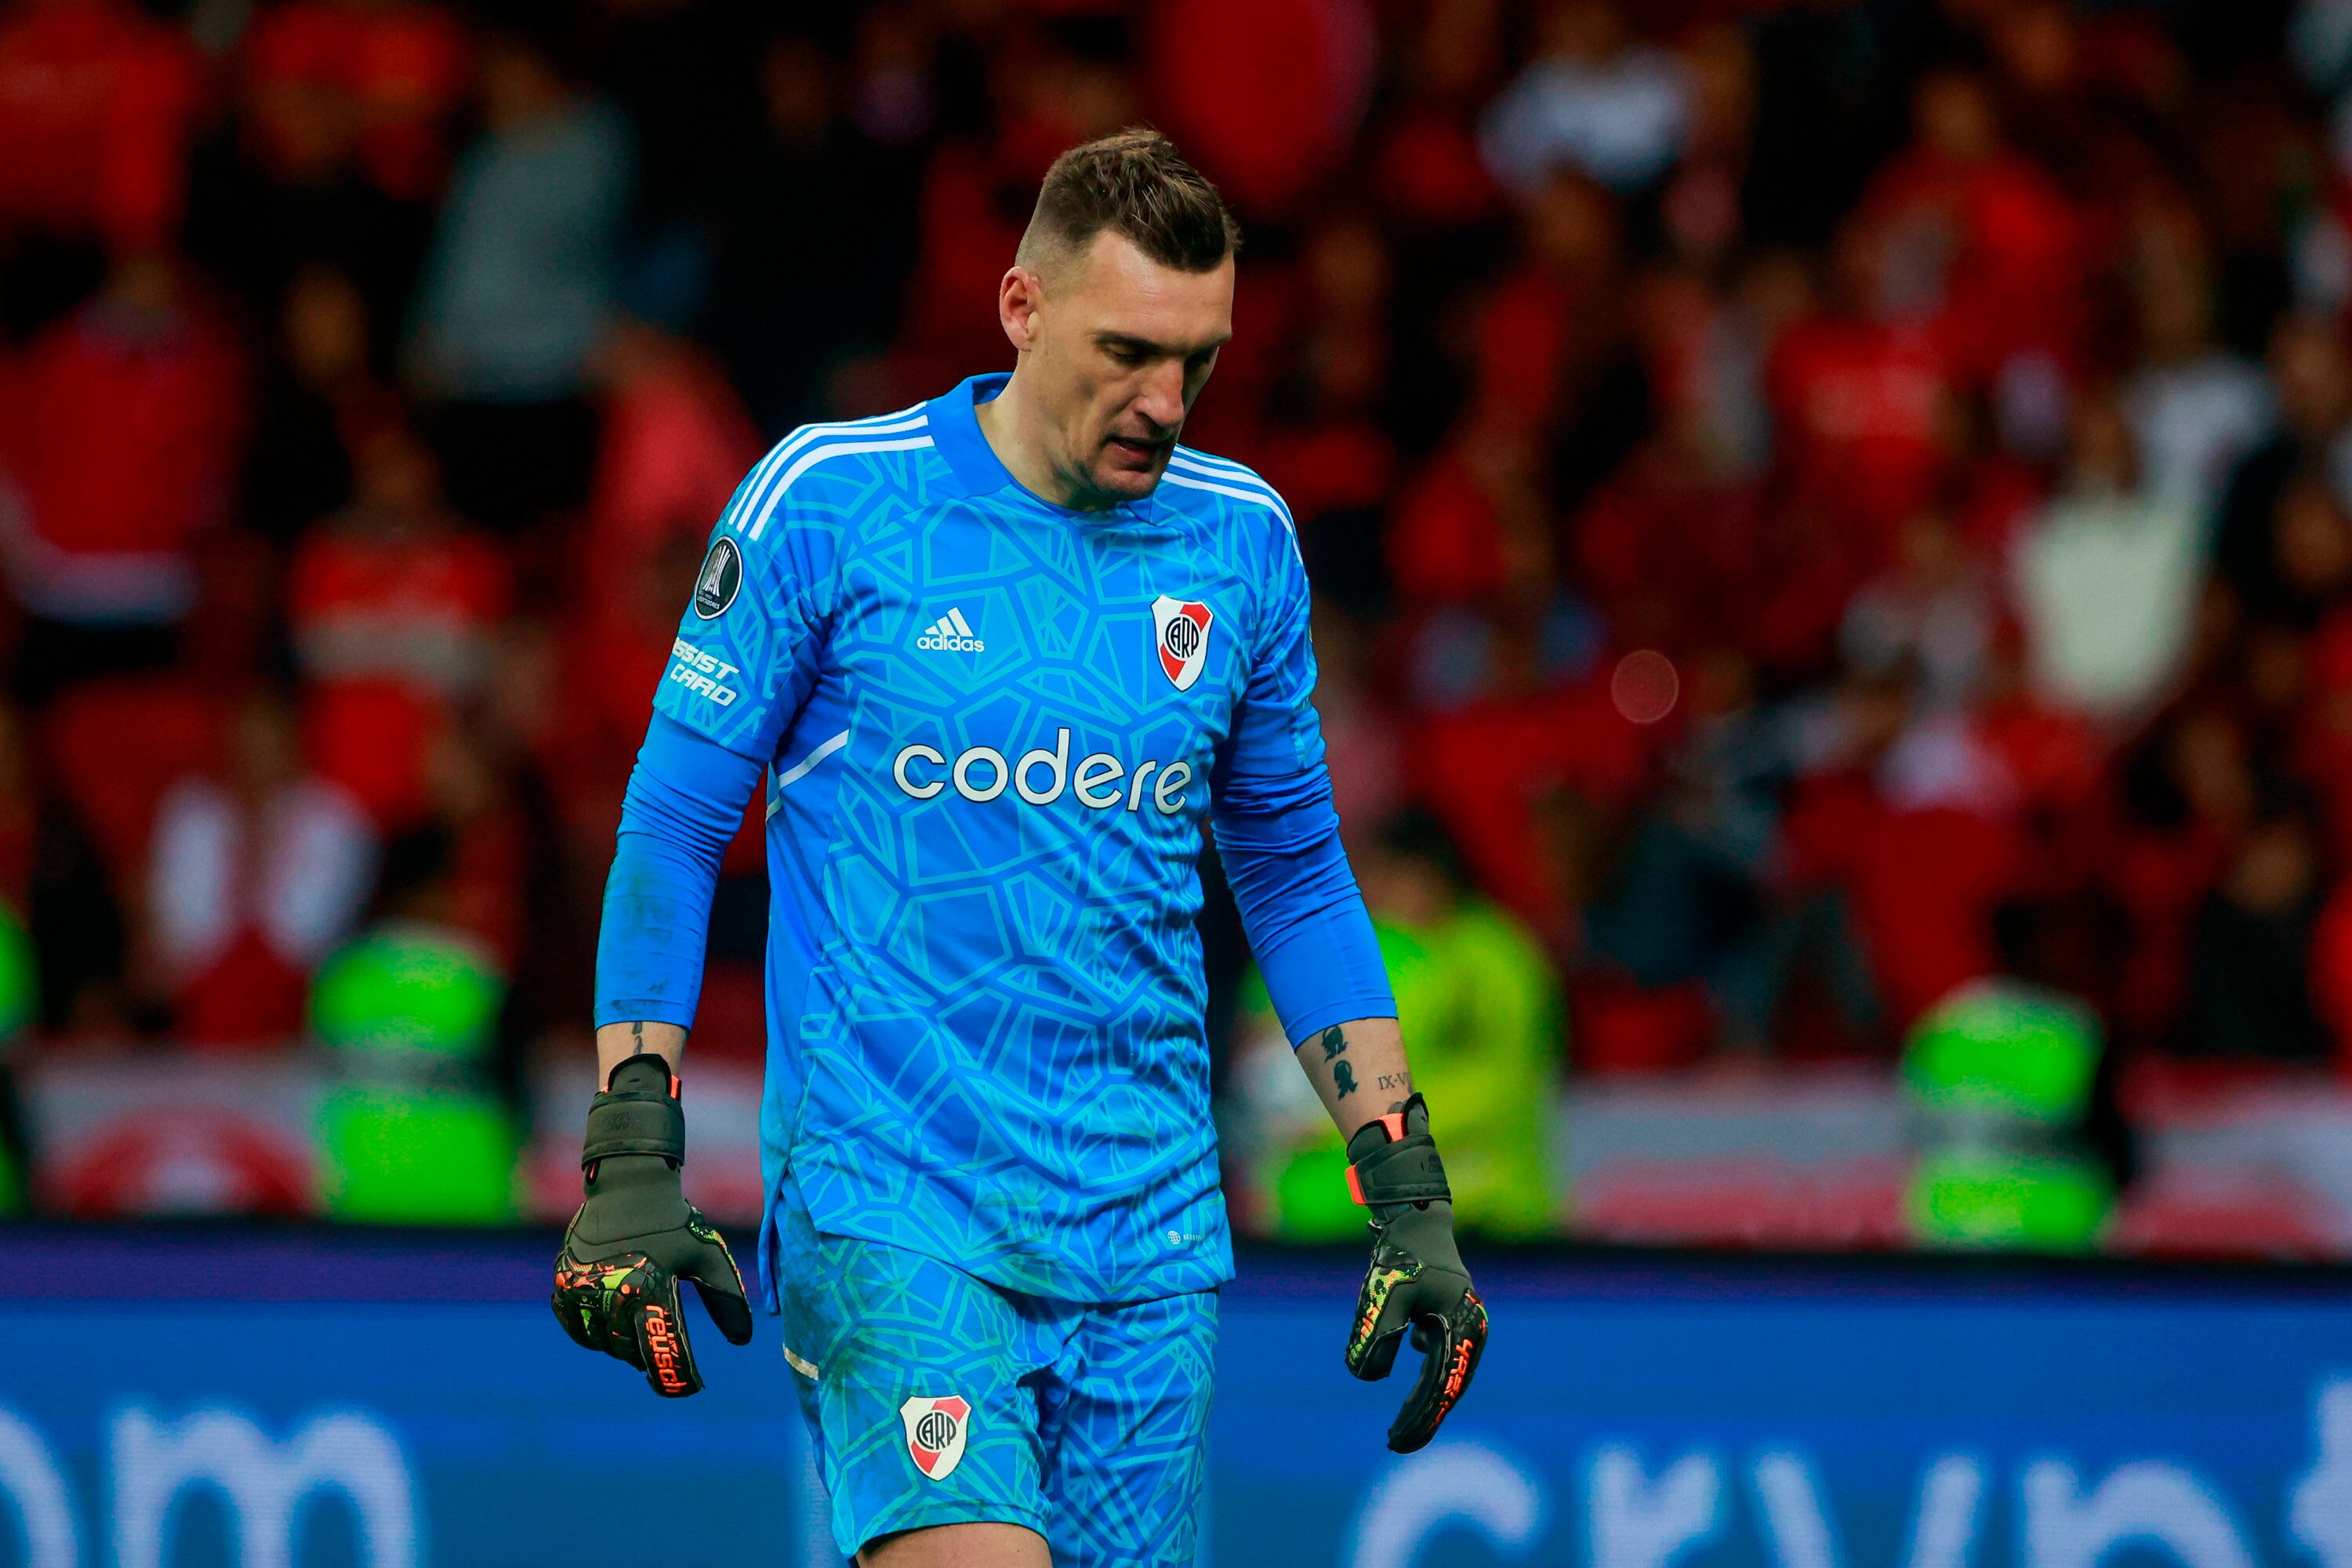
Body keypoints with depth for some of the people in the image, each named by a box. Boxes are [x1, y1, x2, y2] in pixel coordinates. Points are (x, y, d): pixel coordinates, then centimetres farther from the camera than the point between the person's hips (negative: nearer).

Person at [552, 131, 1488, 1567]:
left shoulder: (1242, 540, 8)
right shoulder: (828, 498, -4)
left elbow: (1295, 879, 19)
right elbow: (674, 821, 1)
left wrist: (1407, 1196, 14)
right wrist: (632, 1162, -7)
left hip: (1149, 1232, 4)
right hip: (883, 1207, -4)